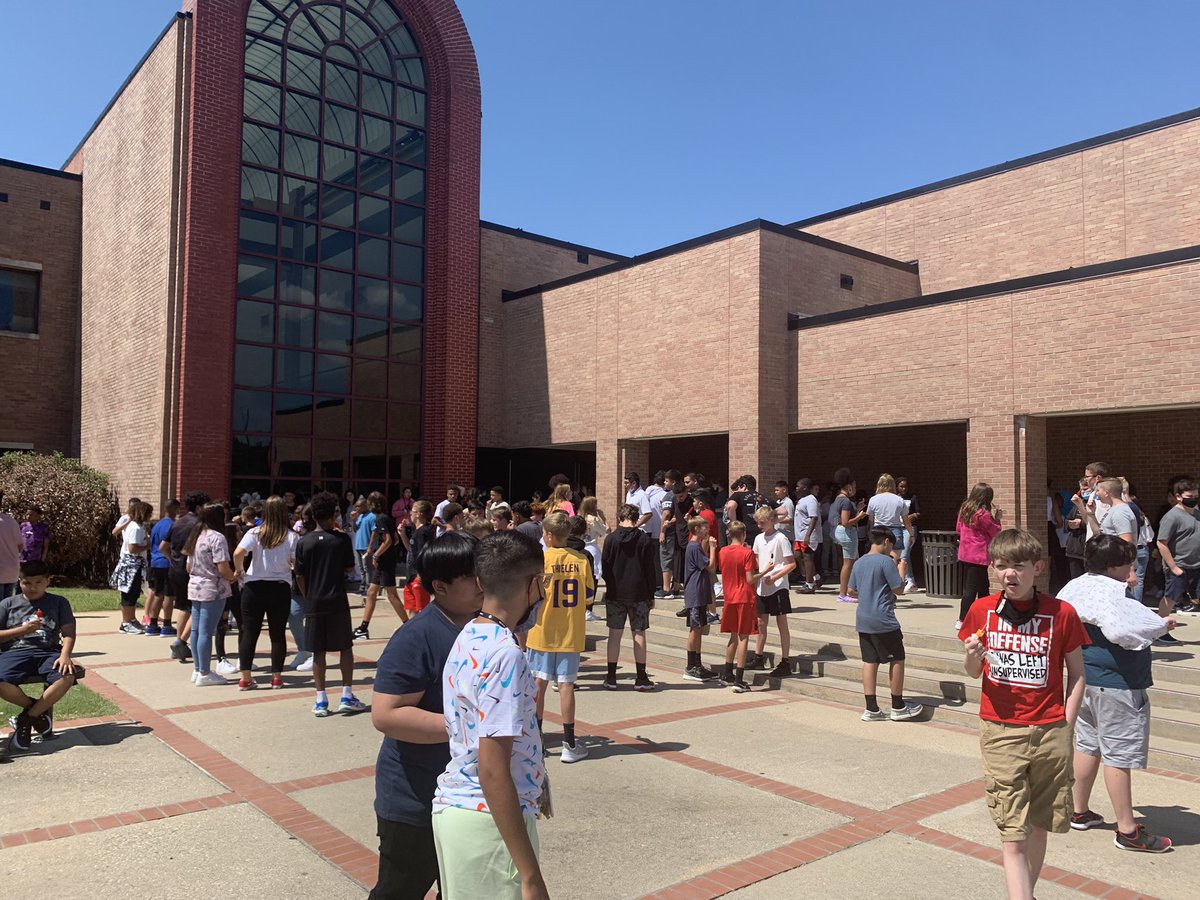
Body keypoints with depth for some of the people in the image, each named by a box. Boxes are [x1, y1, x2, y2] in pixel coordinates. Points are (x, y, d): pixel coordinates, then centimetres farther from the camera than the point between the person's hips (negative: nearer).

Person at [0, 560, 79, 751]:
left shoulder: (59, 602, 16)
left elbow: (69, 634, 6)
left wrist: (65, 655, -12)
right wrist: (22, 630, -5)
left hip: (48, 652, 0)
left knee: (67, 677, -33)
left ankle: (27, 718, -11)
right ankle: (39, 710, -6)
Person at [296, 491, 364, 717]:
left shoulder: (304, 542, -2)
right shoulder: (342, 539, -6)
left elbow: (299, 576, 1)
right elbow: (349, 567, 2)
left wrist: (307, 598, 14)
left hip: (314, 603, 1)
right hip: (337, 601, -1)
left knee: (318, 652, 6)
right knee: (345, 647, 11)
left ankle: (321, 701, 8)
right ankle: (347, 696, 10)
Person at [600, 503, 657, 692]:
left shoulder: (611, 539, -3)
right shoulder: (645, 539, -4)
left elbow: (605, 568, 0)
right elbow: (650, 570, -2)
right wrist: (651, 595, 6)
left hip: (615, 593, 1)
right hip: (639, 594, 0)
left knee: (615, 634, 6)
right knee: (639, 634, 5)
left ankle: (611, 677, 8)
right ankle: (641, 678, 7)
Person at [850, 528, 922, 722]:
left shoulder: (859, 562, 9)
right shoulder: (886, 561, -12)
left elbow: (852, 591, 14)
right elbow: (899, 589, -9)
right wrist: (899, 568, 3)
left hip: (863, 620, 7)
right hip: (883, 621, -7)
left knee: (870, 661, 8)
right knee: (897, 660, 6)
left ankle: (871, 709, 10)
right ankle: (898, 707, 13)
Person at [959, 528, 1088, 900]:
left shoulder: (1061, 614, -5)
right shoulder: (981, 611, -1)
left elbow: (1077, 674, 4)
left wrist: (1065, 728, -2)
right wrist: (972, 657, -14)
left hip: (1050, 733, 1)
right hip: (1000, 733, 0)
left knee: (1039, 827, 14)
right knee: (1013, 837, -3)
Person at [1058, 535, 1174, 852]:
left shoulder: (1075, 586, 6)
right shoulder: (1113, 593, -22)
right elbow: (1121, 630, -37)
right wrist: (1162, 624, -21)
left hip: (1085, 679, 9)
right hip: (1117, 684, -9)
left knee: (1088, 745, 19)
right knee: (1118, 754, 0)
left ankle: (1079, 812, 31)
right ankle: (1127, 830, 10)